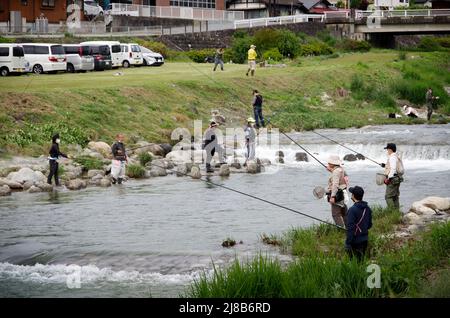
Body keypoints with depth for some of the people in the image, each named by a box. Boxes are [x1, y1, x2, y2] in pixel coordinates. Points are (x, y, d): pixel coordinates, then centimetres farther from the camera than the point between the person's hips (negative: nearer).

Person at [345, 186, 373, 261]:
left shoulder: (352, 210, -20)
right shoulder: (367, 208, 3)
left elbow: (350, 228, -22)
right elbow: (369, 225, 13)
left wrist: (348, 243, -18)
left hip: (355, 240, -7)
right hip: (365, 239, 7)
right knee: (361, 260, 15)